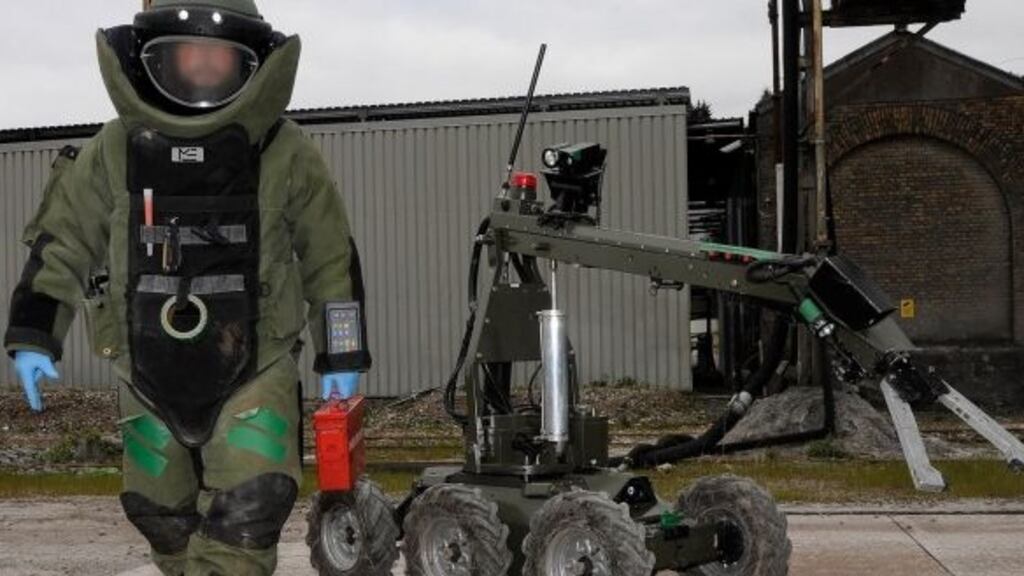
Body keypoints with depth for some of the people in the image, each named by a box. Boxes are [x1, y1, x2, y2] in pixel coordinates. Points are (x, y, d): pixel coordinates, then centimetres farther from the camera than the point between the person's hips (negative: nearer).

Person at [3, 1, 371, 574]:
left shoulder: (286, 154, -7)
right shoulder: (113, 152, -3)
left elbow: (330, 257, 1)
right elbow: (62, 244, 6)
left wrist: (341, 356, 2)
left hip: (255, 368, -2)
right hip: (150, 372, 3)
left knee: (247, 513, -15)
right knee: (164, 514, 15)